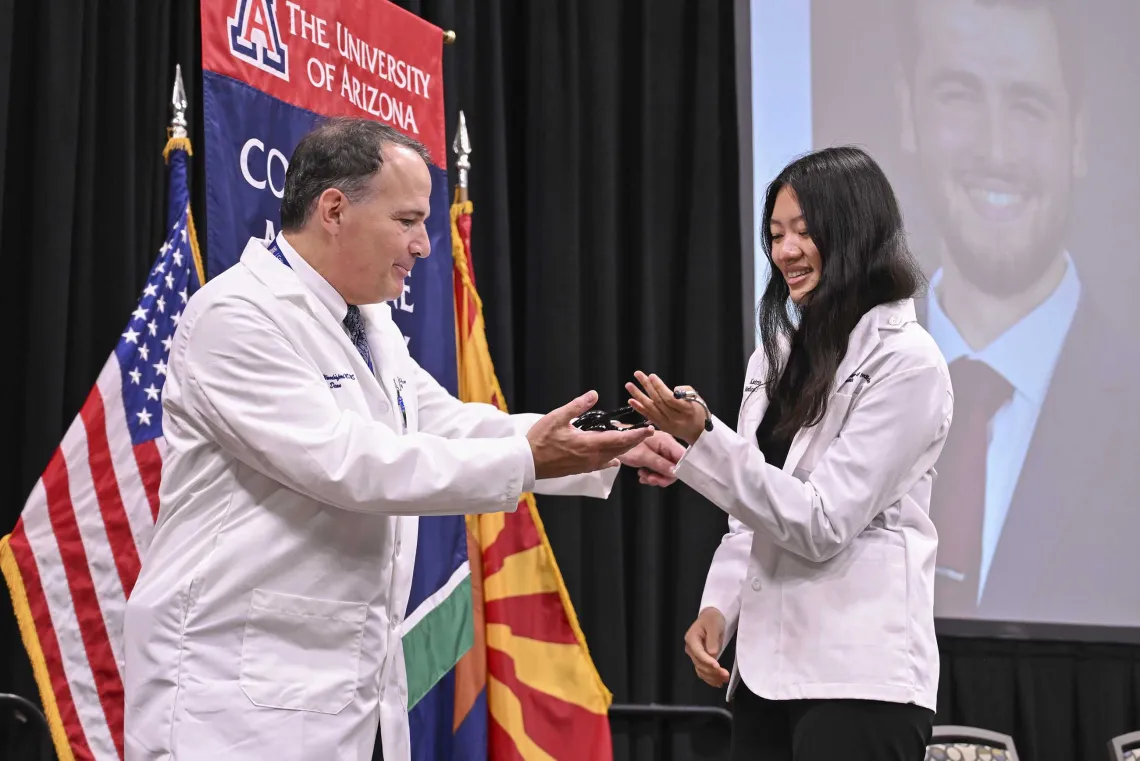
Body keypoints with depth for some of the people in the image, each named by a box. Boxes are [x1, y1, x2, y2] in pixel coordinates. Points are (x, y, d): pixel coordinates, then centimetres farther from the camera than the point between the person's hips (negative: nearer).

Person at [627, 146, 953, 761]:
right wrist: (718, 609, 2)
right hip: (765, 665, 7)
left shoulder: (906, 361, -9)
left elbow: (823, 524, -15)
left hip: (857, 678, -7)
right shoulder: (778, 355, 13)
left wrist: (702, 438, -21)